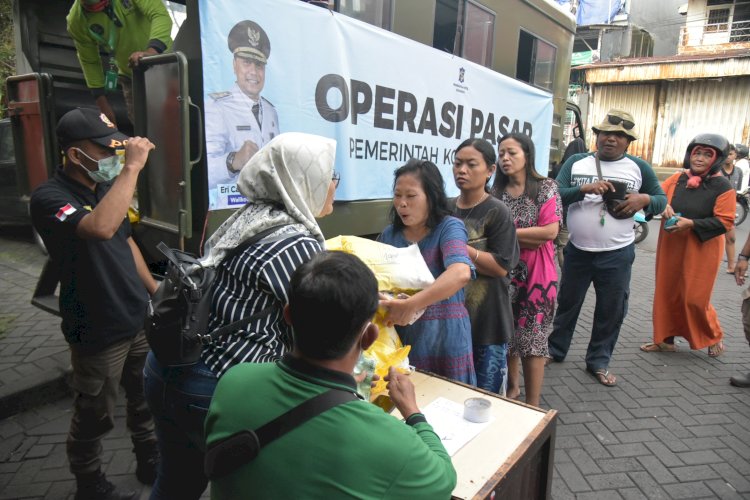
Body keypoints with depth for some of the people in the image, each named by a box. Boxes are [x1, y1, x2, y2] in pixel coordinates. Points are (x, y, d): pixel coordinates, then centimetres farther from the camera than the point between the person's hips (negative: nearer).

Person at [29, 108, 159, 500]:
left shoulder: (106, 185, 4)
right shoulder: (50, 197, -20)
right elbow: (101, 228, -41)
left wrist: (155, 291, 15)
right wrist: (132, 168, -34)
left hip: (139, 319, 7)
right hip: (98, 333, -7)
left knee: (147, 399, 21)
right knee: (94, 417, 13)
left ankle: (150, 462, 42)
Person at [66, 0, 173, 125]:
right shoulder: (76, 21, -13)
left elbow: (161, 15, -30)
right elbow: (90, 62, -3)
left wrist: (152, 51, -48)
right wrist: (102, 102, -5)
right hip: (131, 77, 2)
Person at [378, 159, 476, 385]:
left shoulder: (449, 227, -11)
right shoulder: (389, 234, 5)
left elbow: (460, 273, -29)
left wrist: (411, 305, -36)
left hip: (444, 337, -4)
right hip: (400, 336, 4)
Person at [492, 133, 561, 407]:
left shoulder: (546, 187, -3)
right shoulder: (496, 192, 6)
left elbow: (550, 231, -14)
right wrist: (529, 238, -12)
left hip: (535, 273, -3)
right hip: (503, 271, 4)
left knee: (532, 338, 1)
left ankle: (533, 406, 11)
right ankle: (512, 387, 32)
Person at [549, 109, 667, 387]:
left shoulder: (639, 167, 2)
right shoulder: (576, 162, 1)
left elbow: (661, 199, 8)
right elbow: (556, 195, -8)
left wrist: (643, 199, -14)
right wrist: (585, 189, -24)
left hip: (617, 254, 0)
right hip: (577, 250, 0)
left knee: (611, 310, 9)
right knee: (567, 303, 14)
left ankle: (599, 361, 26)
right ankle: (555, 350, 32)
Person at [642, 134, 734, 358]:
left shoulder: (722, 186, -9)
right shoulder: (678, 178, 3)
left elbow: (724, 222, -12)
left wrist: (691, 224, -23)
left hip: (701, 250, -4)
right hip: (671, 247, 5)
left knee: (695, 297, 2)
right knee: (666, 293, 9)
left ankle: (714, 337, 29)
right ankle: (665, 339, 24)